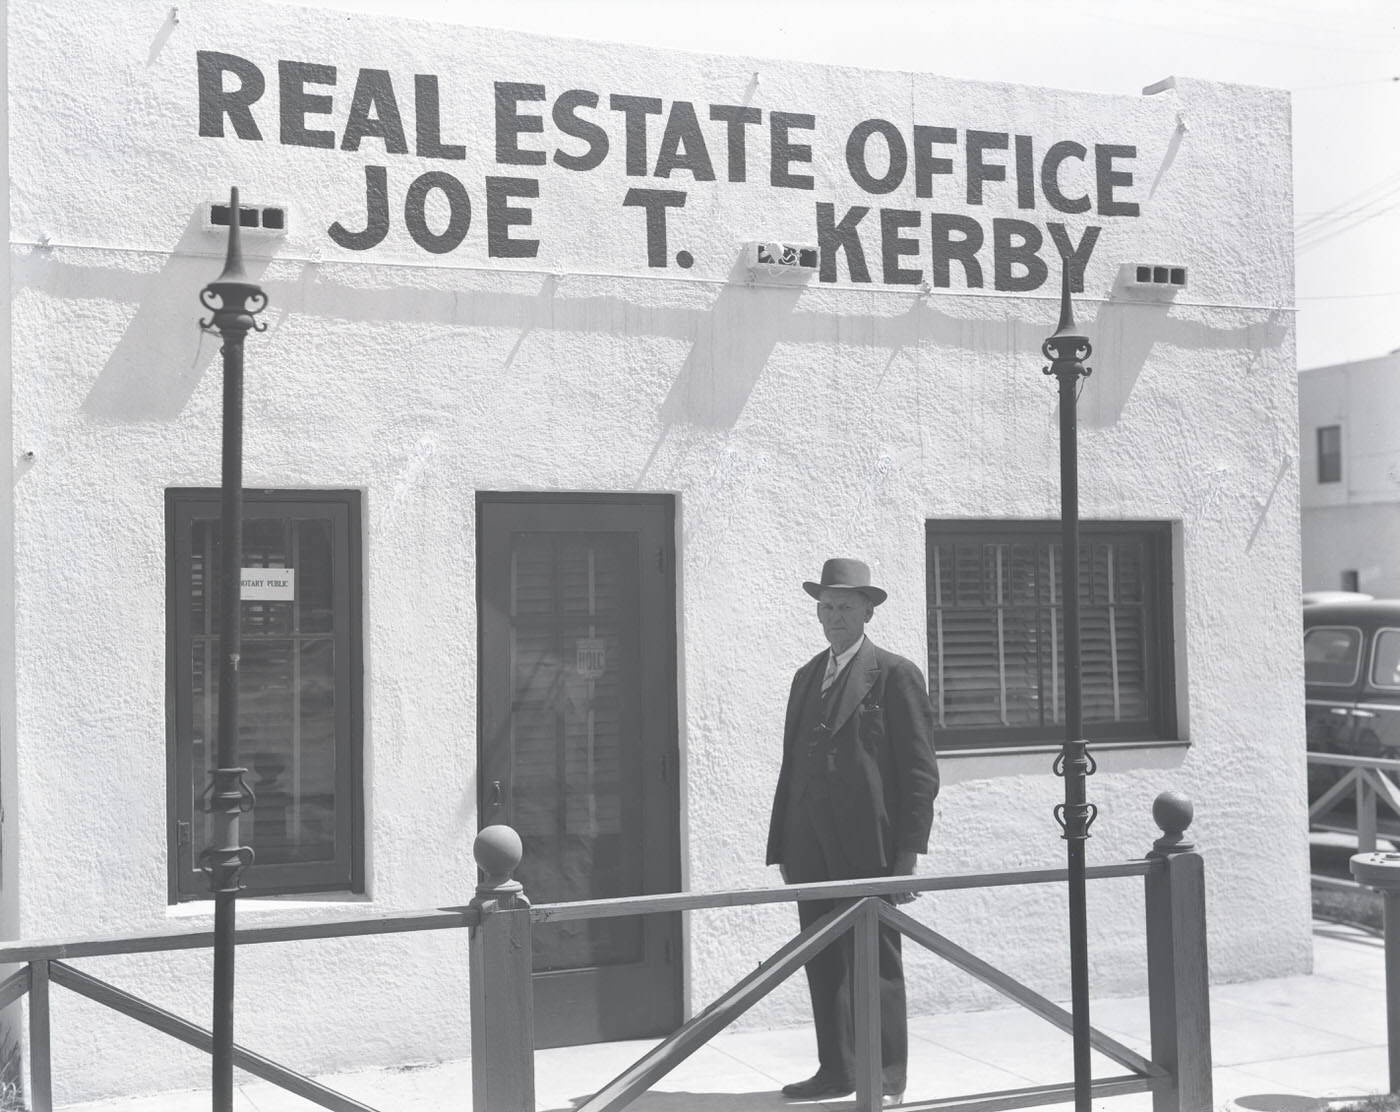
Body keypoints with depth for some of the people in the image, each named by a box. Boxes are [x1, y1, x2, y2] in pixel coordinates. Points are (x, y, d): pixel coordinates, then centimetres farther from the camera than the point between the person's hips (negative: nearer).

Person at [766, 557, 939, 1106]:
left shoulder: (896, 675, -3)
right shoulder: (806, 677, 16)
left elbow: (920, 773, -7)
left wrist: (906, 855, -12)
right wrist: (782, 845, 12)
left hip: (867, 850, -6)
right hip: (812, 851, 6)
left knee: (874, 966, 0)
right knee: (822, 965, 10)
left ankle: (887, 1082, 9)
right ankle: (836, 1071, 20)